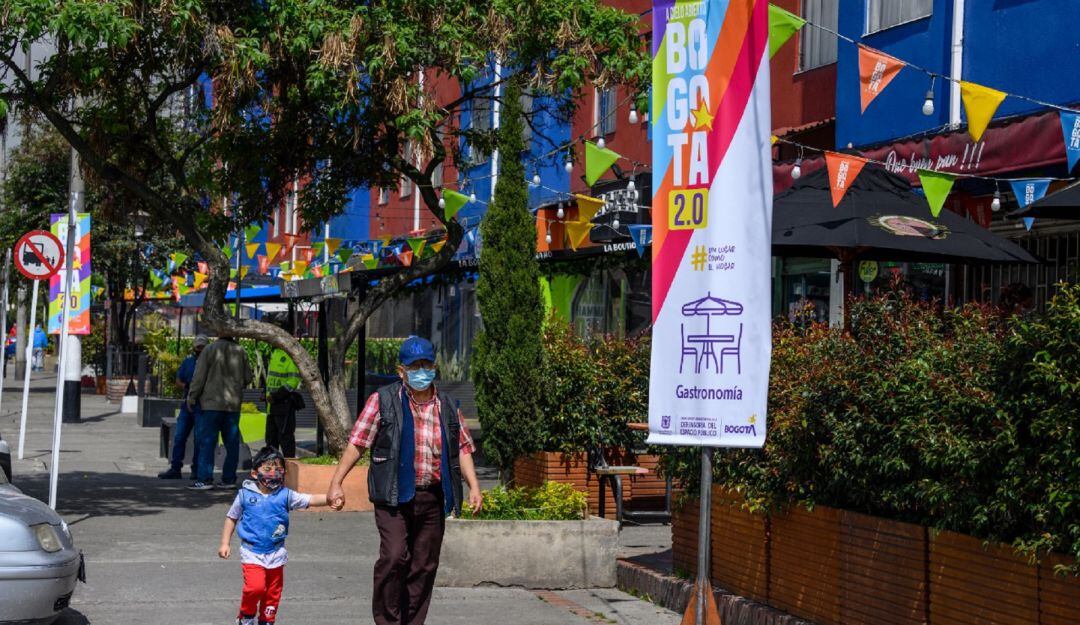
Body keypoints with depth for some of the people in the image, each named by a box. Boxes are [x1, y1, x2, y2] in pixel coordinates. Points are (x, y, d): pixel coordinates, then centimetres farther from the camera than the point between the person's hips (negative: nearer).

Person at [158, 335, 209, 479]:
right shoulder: (188, 361, 12)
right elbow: (178, 381, 14)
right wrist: (186, 386, -7)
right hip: (187, 404, 4)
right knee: (179, 436, 3)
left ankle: (196, 470, 8)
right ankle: (175, 469, 8)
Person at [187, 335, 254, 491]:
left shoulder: (210, 349, -6)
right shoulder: (240, 351, 3)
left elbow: (199, 376, -7)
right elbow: (248, 378, 9)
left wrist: (192, 396, 3)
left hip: (212, 403, -4)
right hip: (234, 404, 4)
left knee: (207, 442, -3)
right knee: (232, 443, 9)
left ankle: (205, 478, -8)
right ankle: (229, 478, 10)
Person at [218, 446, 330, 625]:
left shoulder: (285, 495, -2)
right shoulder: (245, 495, -3)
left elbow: (310, 500, -11)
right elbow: (231, 518, 8)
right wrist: (225, 543, 5)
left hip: (275, 553, 3)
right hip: (252, 552, -3)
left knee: (273, 591, 10)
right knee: (255, 586, -18)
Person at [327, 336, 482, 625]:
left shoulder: (448, 406, 12)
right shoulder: (383, 401, 1)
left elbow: (463, 448, 14)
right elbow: (356, 443, 0)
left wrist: (473, 486, 0)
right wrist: (336, 483, -6)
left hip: (433, 498, 4)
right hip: (394, 496, -4)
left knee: (424, 566, 6)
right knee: (394, 556, -18)